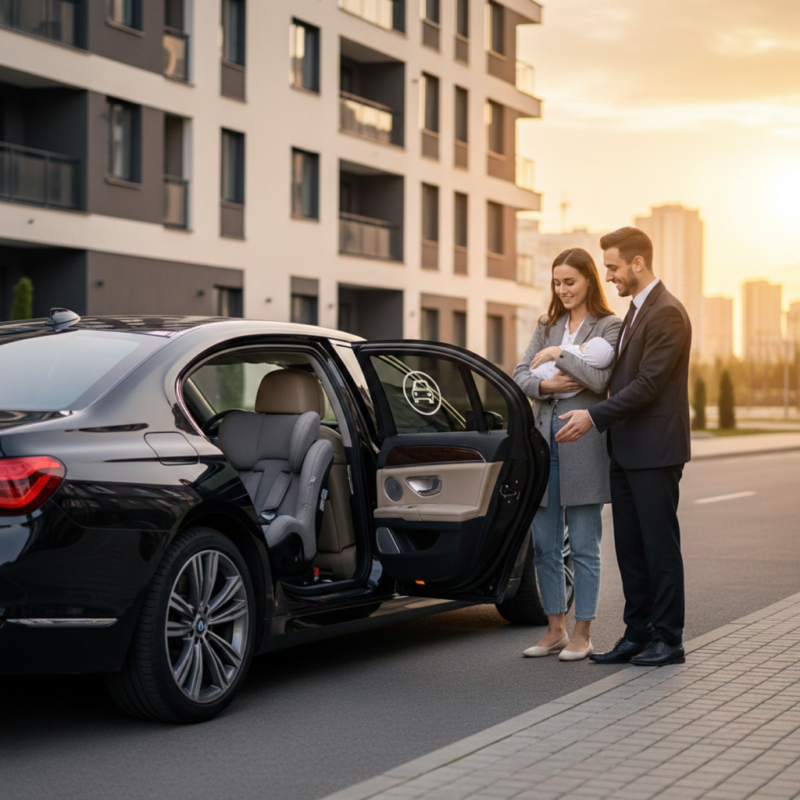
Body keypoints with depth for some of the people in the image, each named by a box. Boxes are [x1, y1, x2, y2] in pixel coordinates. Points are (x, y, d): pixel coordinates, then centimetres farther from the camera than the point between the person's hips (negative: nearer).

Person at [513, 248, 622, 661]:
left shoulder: (608, 326, -1)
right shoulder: (547, 326, 15)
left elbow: (599, 379, -15)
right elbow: (519, 375, 8)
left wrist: (558, 354, -10)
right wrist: (545, 384, -10)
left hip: (584, 440, -6)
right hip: (543, 434, 6)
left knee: (583, 546, 0)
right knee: (544, 544, 8)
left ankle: (581, 634, 7)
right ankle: (555, 630, 18)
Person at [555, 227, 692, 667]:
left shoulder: (667, 313, -14)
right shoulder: (635, 311, 17)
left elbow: (648, 384, -19)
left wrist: (594, 417, -19)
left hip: (655, 451, -9)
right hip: (626, 450, 9)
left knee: (660, 546, -1)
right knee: (629, 547, 11)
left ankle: (668, 639, 7)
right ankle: (637, 634, 18)